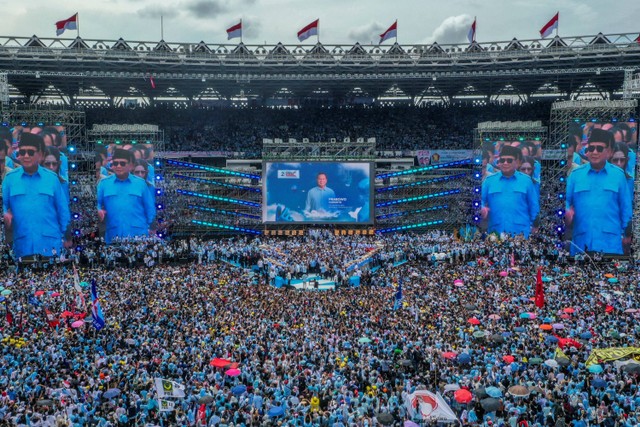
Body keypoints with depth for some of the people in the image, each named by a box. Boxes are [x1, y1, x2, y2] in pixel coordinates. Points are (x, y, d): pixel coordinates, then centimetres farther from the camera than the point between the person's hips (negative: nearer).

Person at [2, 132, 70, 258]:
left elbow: (63, 210, 6)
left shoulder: (52, 178, 4)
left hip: (50, 243, -1)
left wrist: (66, 236, 5)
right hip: (22, 243, 1)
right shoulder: (9, 178, 6)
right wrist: (5, 214, -14)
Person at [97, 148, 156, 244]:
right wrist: (99, 211, -10)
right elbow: (98, 204, 11)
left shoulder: (141, 183, 8)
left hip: (139, 236, -1)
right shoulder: (104, 183, 10)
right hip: (113, 237, 1)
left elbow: (149, 209, 9)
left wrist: (148, 228, 3)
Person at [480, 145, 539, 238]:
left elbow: (534, 206, 8)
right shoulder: (489, 180, 10)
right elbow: (482, 202, 11)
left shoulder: (526, 180, 8)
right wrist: (483, 209, -10)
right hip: (495, 232, 1)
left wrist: (532, 226, 3)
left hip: (521, 233, -1)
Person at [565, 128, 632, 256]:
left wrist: (627, 233, 6)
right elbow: (567, 201, 8)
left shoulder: (618, 175, 5)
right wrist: (567, 212, -12)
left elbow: (625, 207, 7)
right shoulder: (575, 175, 7)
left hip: (610, 242, -1)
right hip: (581, 241, 1)